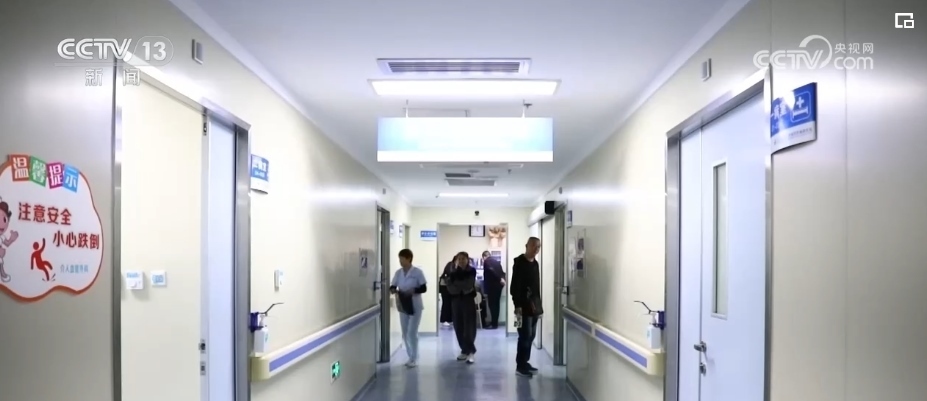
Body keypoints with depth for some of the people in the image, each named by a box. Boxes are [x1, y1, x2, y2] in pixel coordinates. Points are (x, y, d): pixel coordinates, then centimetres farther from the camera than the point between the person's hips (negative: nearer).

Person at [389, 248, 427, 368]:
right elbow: (393, 286, 4)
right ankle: (411, 357, 21)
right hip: (402, 306, 5)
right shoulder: (398, 272, 4)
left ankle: (414, 358, 6)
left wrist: (412, 291, -25)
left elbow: (424, 288, -10)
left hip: (415, 306, -5)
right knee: (405, 333, 9)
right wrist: (393, 290, -19)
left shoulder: (417, 272, -9)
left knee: (412, 332, -6)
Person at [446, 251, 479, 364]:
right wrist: (462, 288, -14)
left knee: (469, 327, -7)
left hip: (468, 301, -4)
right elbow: (450, 288, -2)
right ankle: (464, 350, 15)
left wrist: (456, 284, -7)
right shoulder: (454, 273, 9)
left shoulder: (472, 271, -1)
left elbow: (469, 285, -13)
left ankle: (471, 351, -5)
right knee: (458, 327, 5)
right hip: (456, 301, 4)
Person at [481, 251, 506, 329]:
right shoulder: (496, 261, 19)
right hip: (499, 285, 8)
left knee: (492, 305, -3)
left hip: (492, 285, -8)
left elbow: (491, 271, -21)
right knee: (496, 304, 13)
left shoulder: (486, 261, -7)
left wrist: (500, 279, -22)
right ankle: (494, 322, 18)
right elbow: (502, 272, 14)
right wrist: (502, 279, 8)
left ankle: (494, 324, -3)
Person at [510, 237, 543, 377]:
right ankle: (520, 366, 1)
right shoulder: (519, 262, -10)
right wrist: (517, 305, -21)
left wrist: (538, 305, 15)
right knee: (525, 335, -7)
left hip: (534, 305, 8)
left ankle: (524, 363, 20)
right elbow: (514, 285, -16)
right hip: (523, 305, -8)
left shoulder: (535, 263, 14)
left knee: (531, 335, 11)